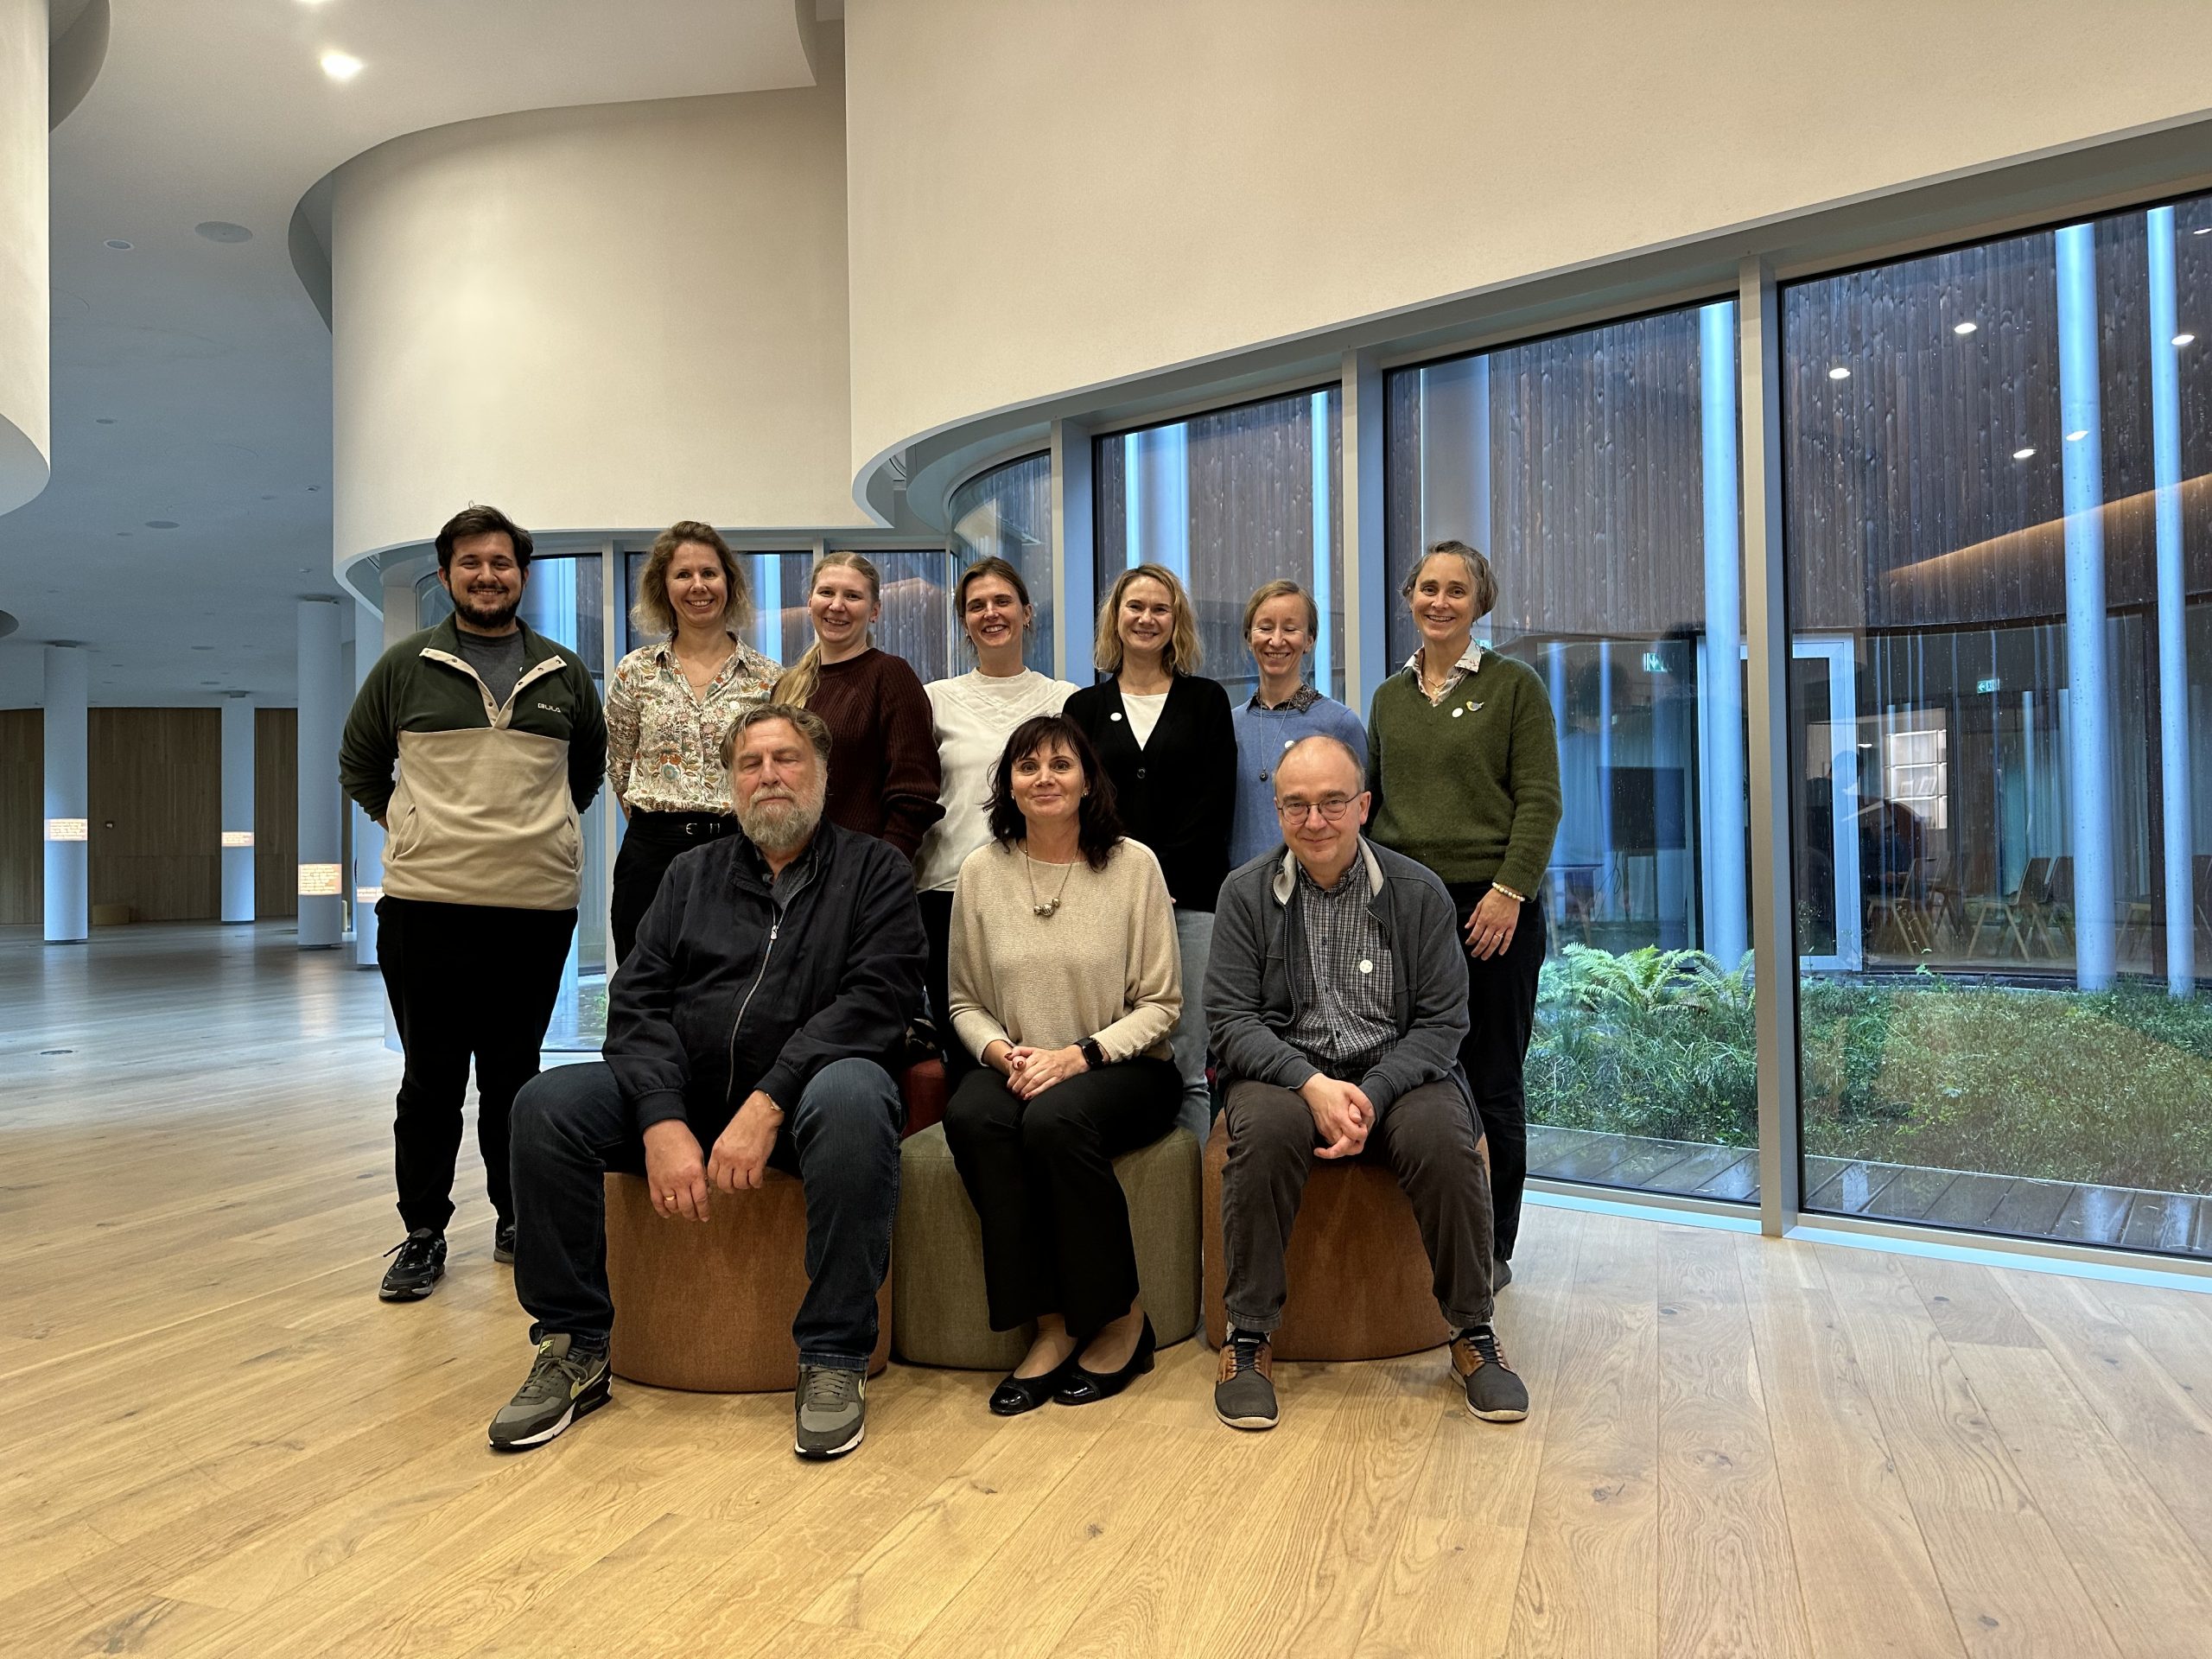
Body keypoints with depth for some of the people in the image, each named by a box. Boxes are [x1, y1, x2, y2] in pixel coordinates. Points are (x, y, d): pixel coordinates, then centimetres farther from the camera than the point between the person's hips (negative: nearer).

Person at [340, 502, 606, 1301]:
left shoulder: (565, 674, 9)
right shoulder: (404, 667, 5)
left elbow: (591, 764, 24)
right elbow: (359, 764, 17)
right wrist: (410, 830, 11)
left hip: (538, 906, 1)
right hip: (425, 905, -1)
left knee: (514, 1075, 10)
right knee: (431, 1079, 4)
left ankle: (517, 1219, 23)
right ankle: (423, 1234, 16)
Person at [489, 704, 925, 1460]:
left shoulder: (873, 871, 5)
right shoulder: (693, 873, 16)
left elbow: (875, 1000, -10)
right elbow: (638, 1001, 4)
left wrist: (768, 1101, -22)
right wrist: (663, 1120, -14)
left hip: (807, 1091, -3)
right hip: (685, 1091, 4)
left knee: (853, 1097, -37)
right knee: (546, 1104, -18)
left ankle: (834, 1357, -23)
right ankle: (574, 1348, -3)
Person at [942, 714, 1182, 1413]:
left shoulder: (1132, 865, -4)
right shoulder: (981, 870, 4)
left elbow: (1161, 1004, -3)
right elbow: (966, 1002, 10)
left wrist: (1078, 1054, -16)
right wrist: (1002, 1054, -12)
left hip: (1125, 1068, -2)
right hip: (1020, 1068, 3)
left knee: (1056, 1116, -34)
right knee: (968, 1114, -30)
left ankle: (1121, 1320, -12)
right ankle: (1052, 1324, -18)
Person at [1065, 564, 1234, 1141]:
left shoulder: (1206, 700, 11)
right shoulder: (1086, 707, 15)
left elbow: (1215, 804, 2)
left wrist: (1160, 877, -8)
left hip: (1190, 898, -1)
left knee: (1188, 1066, -1)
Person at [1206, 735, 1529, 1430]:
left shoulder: (1418, 892, 2)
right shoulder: (1246, 893, 3)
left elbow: (1443, 1021, -1)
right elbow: (1232, 1019, -3)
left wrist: (1373, 1095, -17)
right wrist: (1311, 1084, -19)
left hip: (1397, 1071, 1)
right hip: (1285, 1070, 0)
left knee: (1444, 1139, -30)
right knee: (1264, 1131, -33)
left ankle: (1474, 1333, -5)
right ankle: (1248, 1339, -15)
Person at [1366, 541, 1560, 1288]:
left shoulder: (1514, 686, 2)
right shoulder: (1390, 695, 15)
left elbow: (1540, 800, -4)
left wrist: (1509, 890, -14)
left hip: (1491, 906, -4)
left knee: (1491, 1082, 3)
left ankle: (1490, 1247, 16)